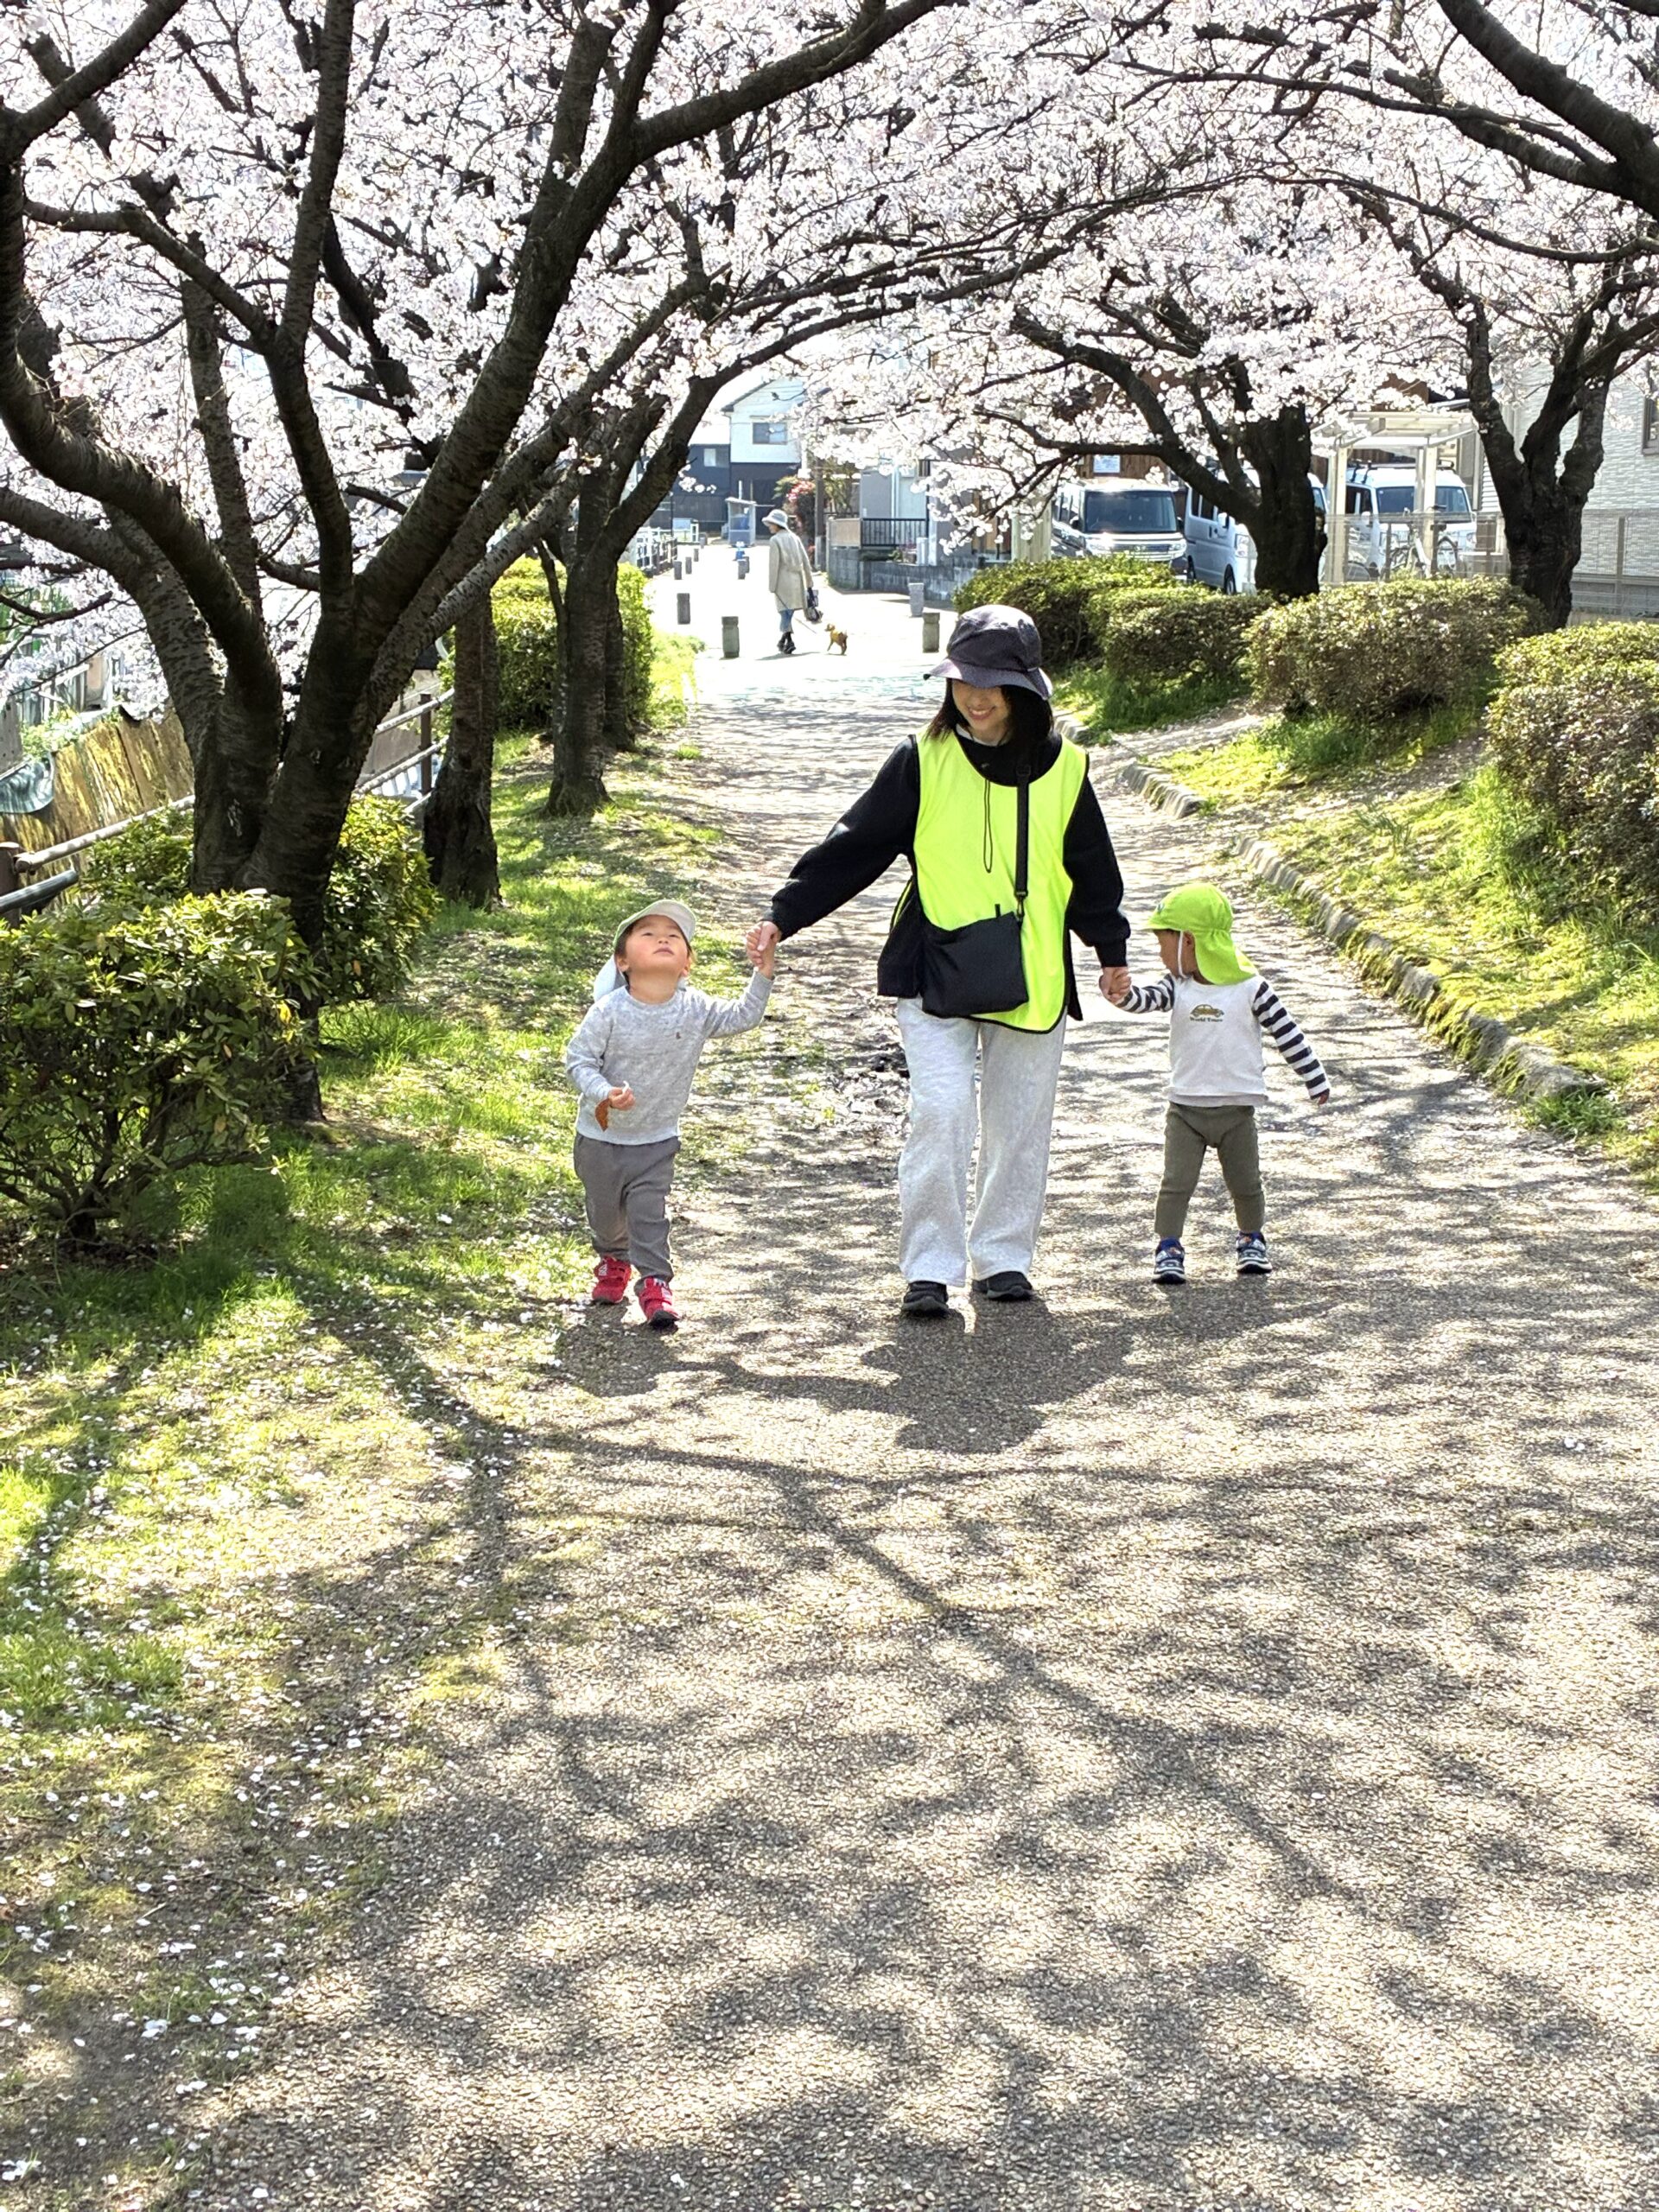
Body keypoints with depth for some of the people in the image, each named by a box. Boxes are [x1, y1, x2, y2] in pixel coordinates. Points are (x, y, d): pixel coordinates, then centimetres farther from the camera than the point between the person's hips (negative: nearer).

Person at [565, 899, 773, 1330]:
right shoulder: (609, 1012, -22)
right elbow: (578, 1057, -16)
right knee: (604, 1210, 18)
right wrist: (604, 1093, -33)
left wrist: (762, 977, -14)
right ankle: (613, 1261, 45)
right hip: (601, 1136, 0)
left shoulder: (695, 1010, -11)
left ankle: (655, 1282, 7)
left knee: (650, 1214, -4)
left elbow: (741, 1017, 0)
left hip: (657, 1140, 0)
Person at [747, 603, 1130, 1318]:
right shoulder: (926, 760, -2)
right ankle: (930, 1268, -5)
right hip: (935, 972, -2)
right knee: (941, 1111, -14)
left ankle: (1003, 1256, 24)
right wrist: (784, 916, -4)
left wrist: (1111, 951, 15)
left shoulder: (1062, 770, 3)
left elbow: (1092, 871, 15)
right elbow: (854, 846, 0)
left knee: (1020, 1123, 8)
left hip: (1031, 977, 2)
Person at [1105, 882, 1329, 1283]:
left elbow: (1288, 1035, -1)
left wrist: (1316, 1080, 3)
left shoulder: (1250, 989, -8)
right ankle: (1168, 1249, 1)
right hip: (1185, 1108, 1)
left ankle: (1252, 1240, 31)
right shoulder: (1176, 988, -1)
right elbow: (1147, 999, -21)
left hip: (1237, 1109, -1)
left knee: (1245, 1183, 11)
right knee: (1176, 1182, -5)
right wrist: (1124, 994, -45)